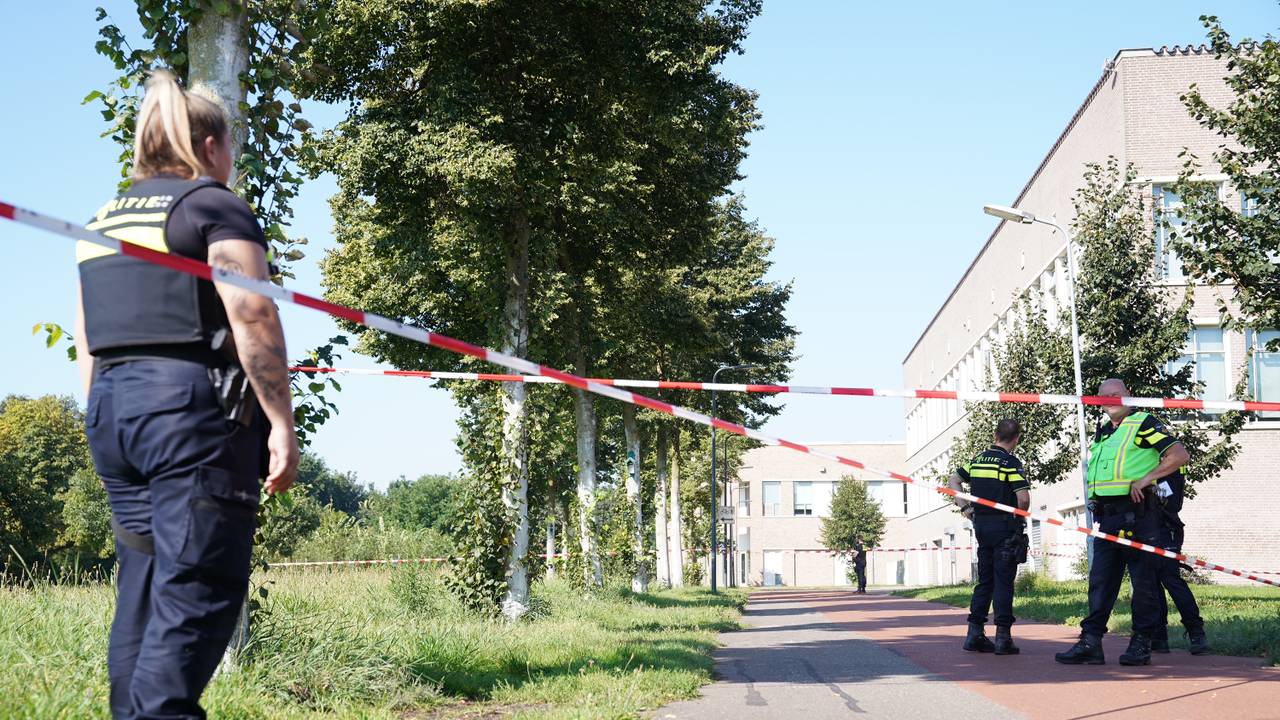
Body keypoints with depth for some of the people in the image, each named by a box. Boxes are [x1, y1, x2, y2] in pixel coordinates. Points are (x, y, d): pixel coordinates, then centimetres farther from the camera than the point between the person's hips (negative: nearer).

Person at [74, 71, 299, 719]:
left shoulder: (102, 220, 19)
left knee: (143, 587, 12)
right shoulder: (214, 205, -3)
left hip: (111, 406, 8)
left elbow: (86, 344, 19)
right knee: (196, 591, -8)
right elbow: (252, 319, -13)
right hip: (194, 407, -7)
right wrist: (281, 422, -12)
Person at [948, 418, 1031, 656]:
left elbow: (954, 479, 19)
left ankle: (975, 634, 10)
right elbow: (1023, 497, -20)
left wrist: (965, 507, 15)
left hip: (981, 525, 6)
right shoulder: (1011, 463, -12)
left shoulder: (978, 459, 9)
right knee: (1004, 582, -3)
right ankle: (1003, 636, -4)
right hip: (1004, 526, -6)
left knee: (984, 581, 13)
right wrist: (1020, 516, -1)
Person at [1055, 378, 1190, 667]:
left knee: (1143, 581, -1)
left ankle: (1141, 643, 4)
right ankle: (1091, 642, 3)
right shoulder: (1102, 432, 20)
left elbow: (1180, 455, -12)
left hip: (1137, 515, -8)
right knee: (1100, 580, 4)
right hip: (1107, 518, 8)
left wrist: (1146, 478, -17)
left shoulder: (1143, 424, -4)